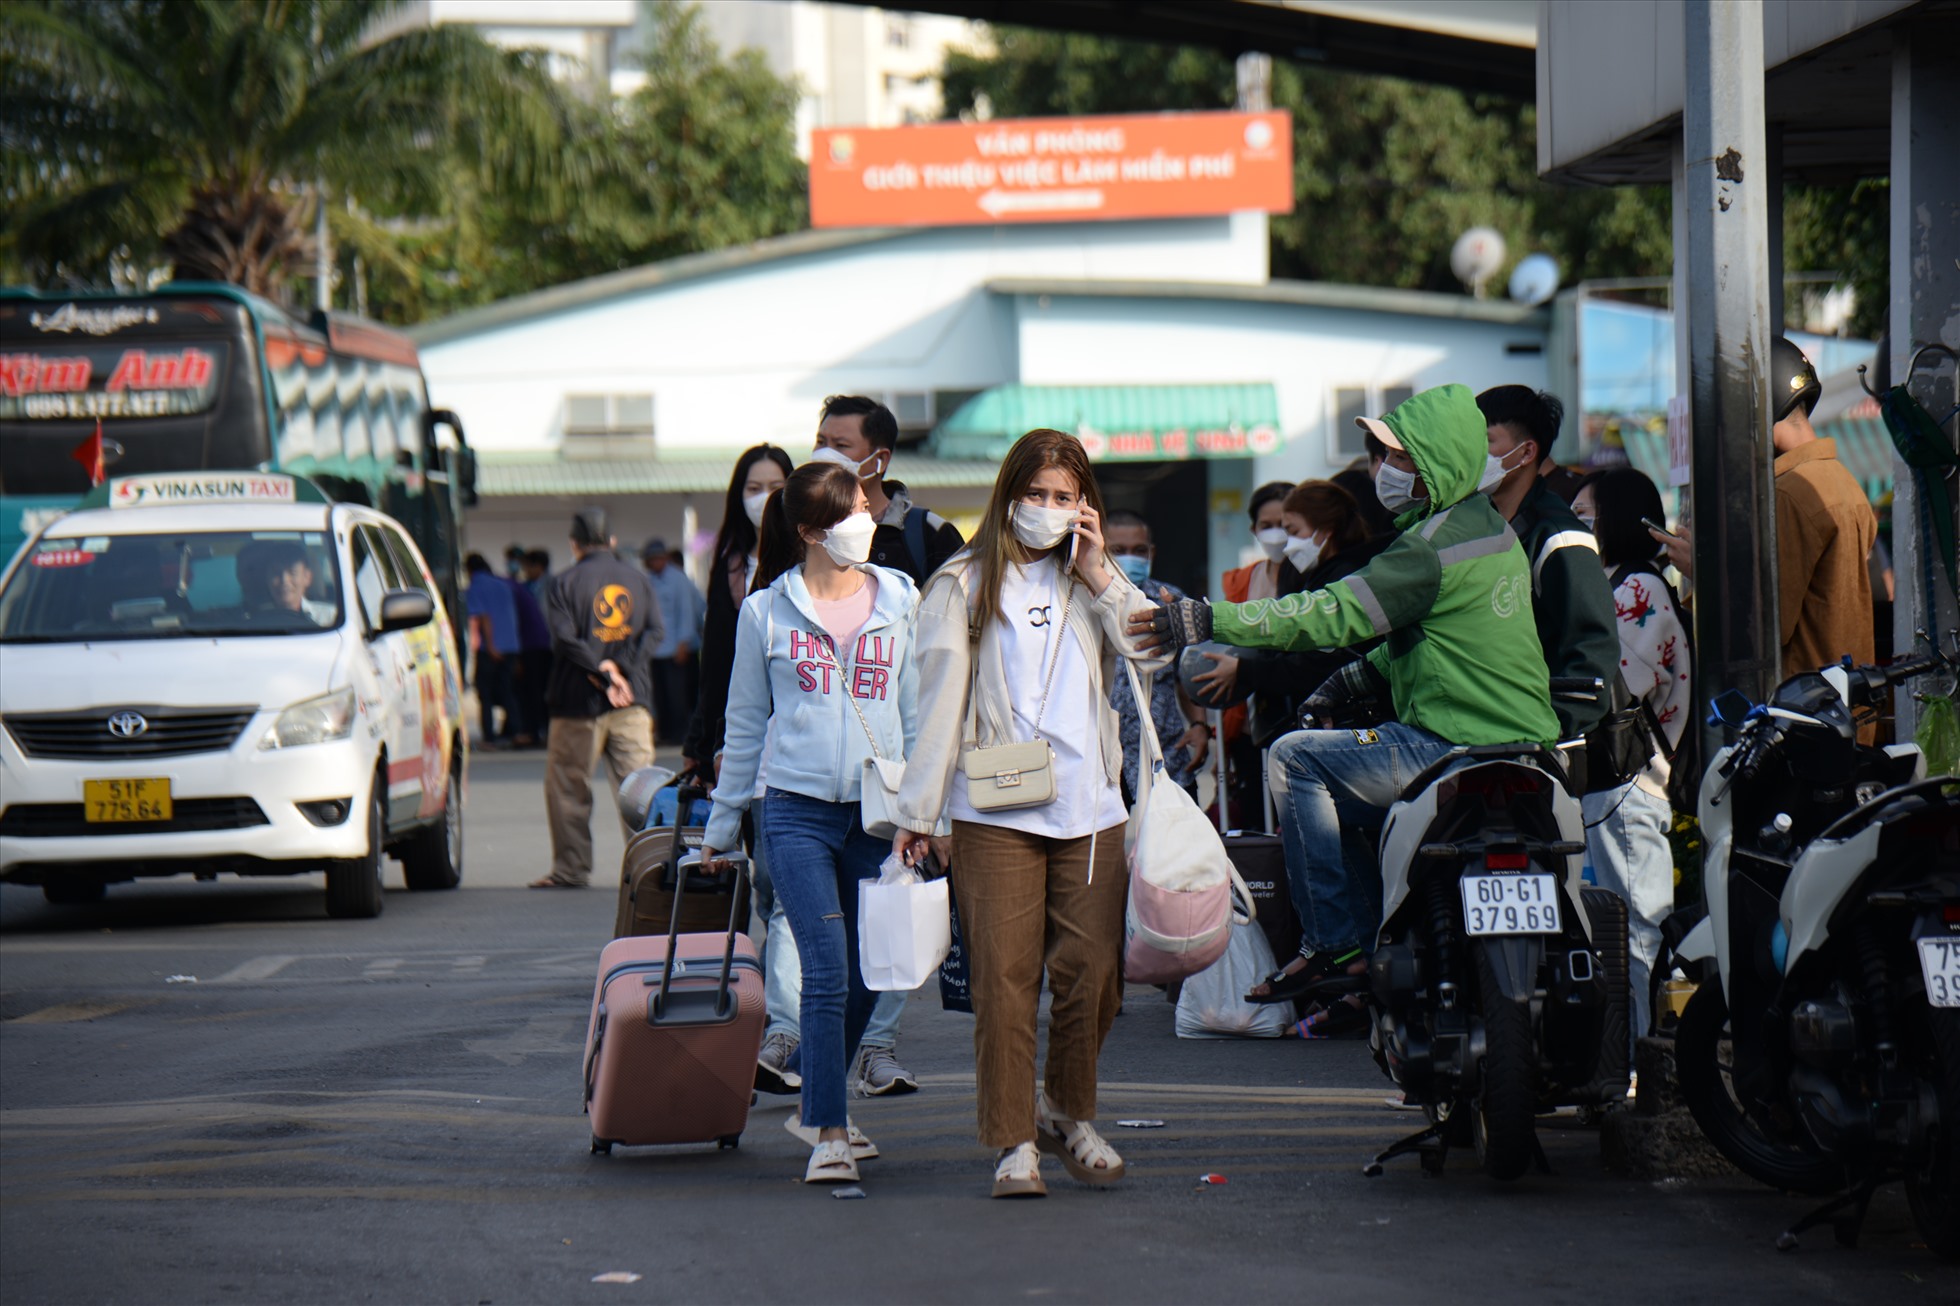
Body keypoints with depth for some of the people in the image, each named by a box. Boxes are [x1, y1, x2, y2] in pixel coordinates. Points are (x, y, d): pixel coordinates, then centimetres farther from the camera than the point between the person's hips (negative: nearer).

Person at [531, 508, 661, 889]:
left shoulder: (565, 582, -2)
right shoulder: (637, 579, 10)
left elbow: (566, 637, -13)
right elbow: (653, 630, 2)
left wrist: (603, 673, -11)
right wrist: (620, 668, -7)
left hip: (580, 702, -3)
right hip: (633, 701, 3)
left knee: (568, 787, 6)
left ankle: (571, 868, 7)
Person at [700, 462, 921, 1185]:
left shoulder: (901, 603, 7)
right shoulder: (766, 612, 3)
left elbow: (919, 714, 12)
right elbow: (745, 724, 11)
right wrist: (721, 826, 14)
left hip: (879, 810, 3)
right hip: (797, 811, -2)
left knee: (866, 975, 7)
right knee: (828, 970, -13)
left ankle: (817, 1107, 27)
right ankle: (828, 1133, -8)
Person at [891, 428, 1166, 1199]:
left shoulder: (1092, 581, 16)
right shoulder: (963, 585, 6)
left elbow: (1154, 653, 4)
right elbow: (940, 699, 2)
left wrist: (1097, 576, -1)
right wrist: (917, 811, -1)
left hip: (1090, 810, 3)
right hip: (995, 812, -3)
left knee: (1092, 972, 0)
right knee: (1003, 977, -8)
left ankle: (1069, 1113, 21)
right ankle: (1013, 1142, -3)